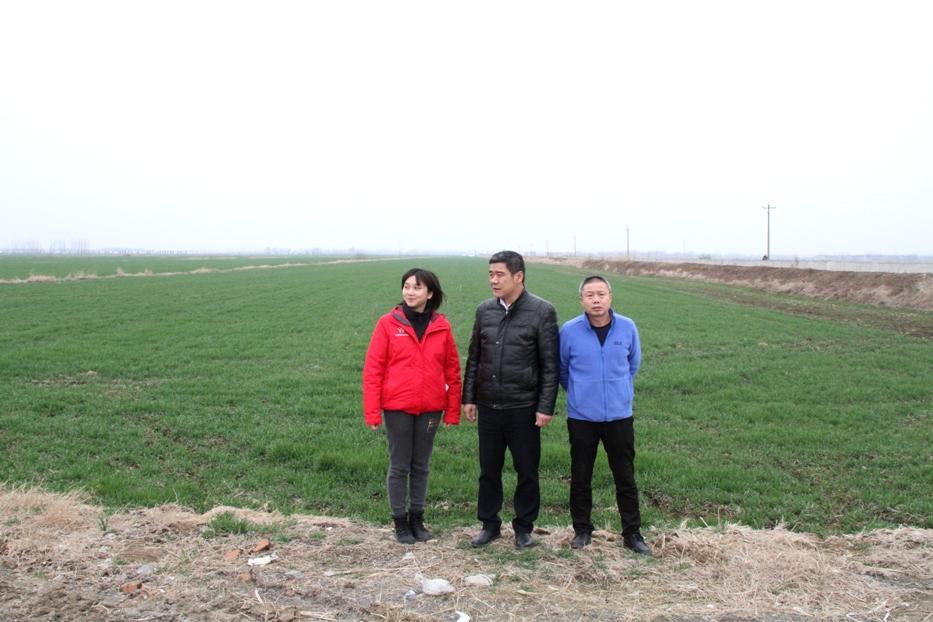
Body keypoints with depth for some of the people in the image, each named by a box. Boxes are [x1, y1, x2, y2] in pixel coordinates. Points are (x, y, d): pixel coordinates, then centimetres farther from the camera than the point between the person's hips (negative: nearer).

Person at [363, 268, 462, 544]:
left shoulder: (442, 326, 1)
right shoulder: (388, 323, -5)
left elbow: (453, 371, 5)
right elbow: (372, 369, -5)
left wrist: (453, 411, 4)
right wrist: (372, 412, -8)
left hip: (430, 408, 2)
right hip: (397, 407, -2)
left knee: (422, 466, 13)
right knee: (399, 466, 7)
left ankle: (417, 519, 27)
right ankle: (400, 521, 21)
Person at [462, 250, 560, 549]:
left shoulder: (542, 311, -7)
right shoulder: (484, 310, 7)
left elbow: (550, 365, -7)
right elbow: (474, 358, 13)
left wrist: (546, 407, -10)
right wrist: (469, 398, 9)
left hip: (524, 409, -4)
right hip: (488, 407, 4)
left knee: (527, 471, 8)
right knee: (488, 470, 12)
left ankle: (524, 527, 25)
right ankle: (489, 524, 28)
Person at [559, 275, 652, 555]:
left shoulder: (627, 327, -4)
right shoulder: (570, 330, -8)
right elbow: (562, 369, 9)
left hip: (619, 415, 1)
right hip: (581, 417, 0)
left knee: (626, 478, 7)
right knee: (580, 478, 10)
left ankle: (632, 533, 20)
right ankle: (582, 530, 25)